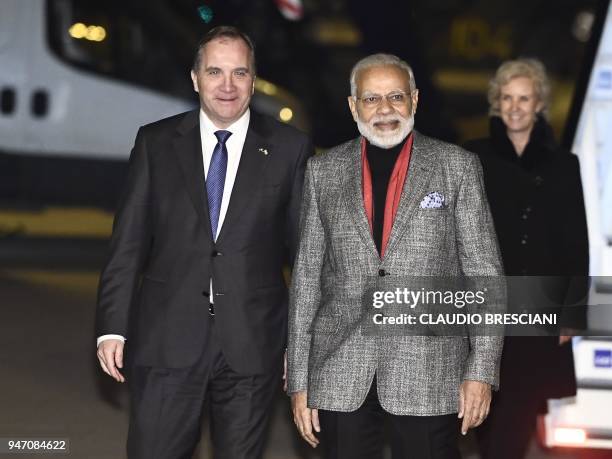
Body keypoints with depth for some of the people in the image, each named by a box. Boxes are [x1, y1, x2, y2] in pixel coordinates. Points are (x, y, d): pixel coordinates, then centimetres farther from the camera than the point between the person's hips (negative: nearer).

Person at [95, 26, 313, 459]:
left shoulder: (290, 149, 2)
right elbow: (128, 242, 5)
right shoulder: (156, 143, 5)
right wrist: (113, 327, -1)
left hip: (253, 343, 0)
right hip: (168, 341, 0)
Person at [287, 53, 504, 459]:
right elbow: (306, 276, 9)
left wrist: (481, 372, -6)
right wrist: (299, 381, 5)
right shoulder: (324, 171, 9)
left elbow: (484, 272, 2)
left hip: (429, 373, -2)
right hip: (340, 376, 2)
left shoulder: (457, 166, 4)